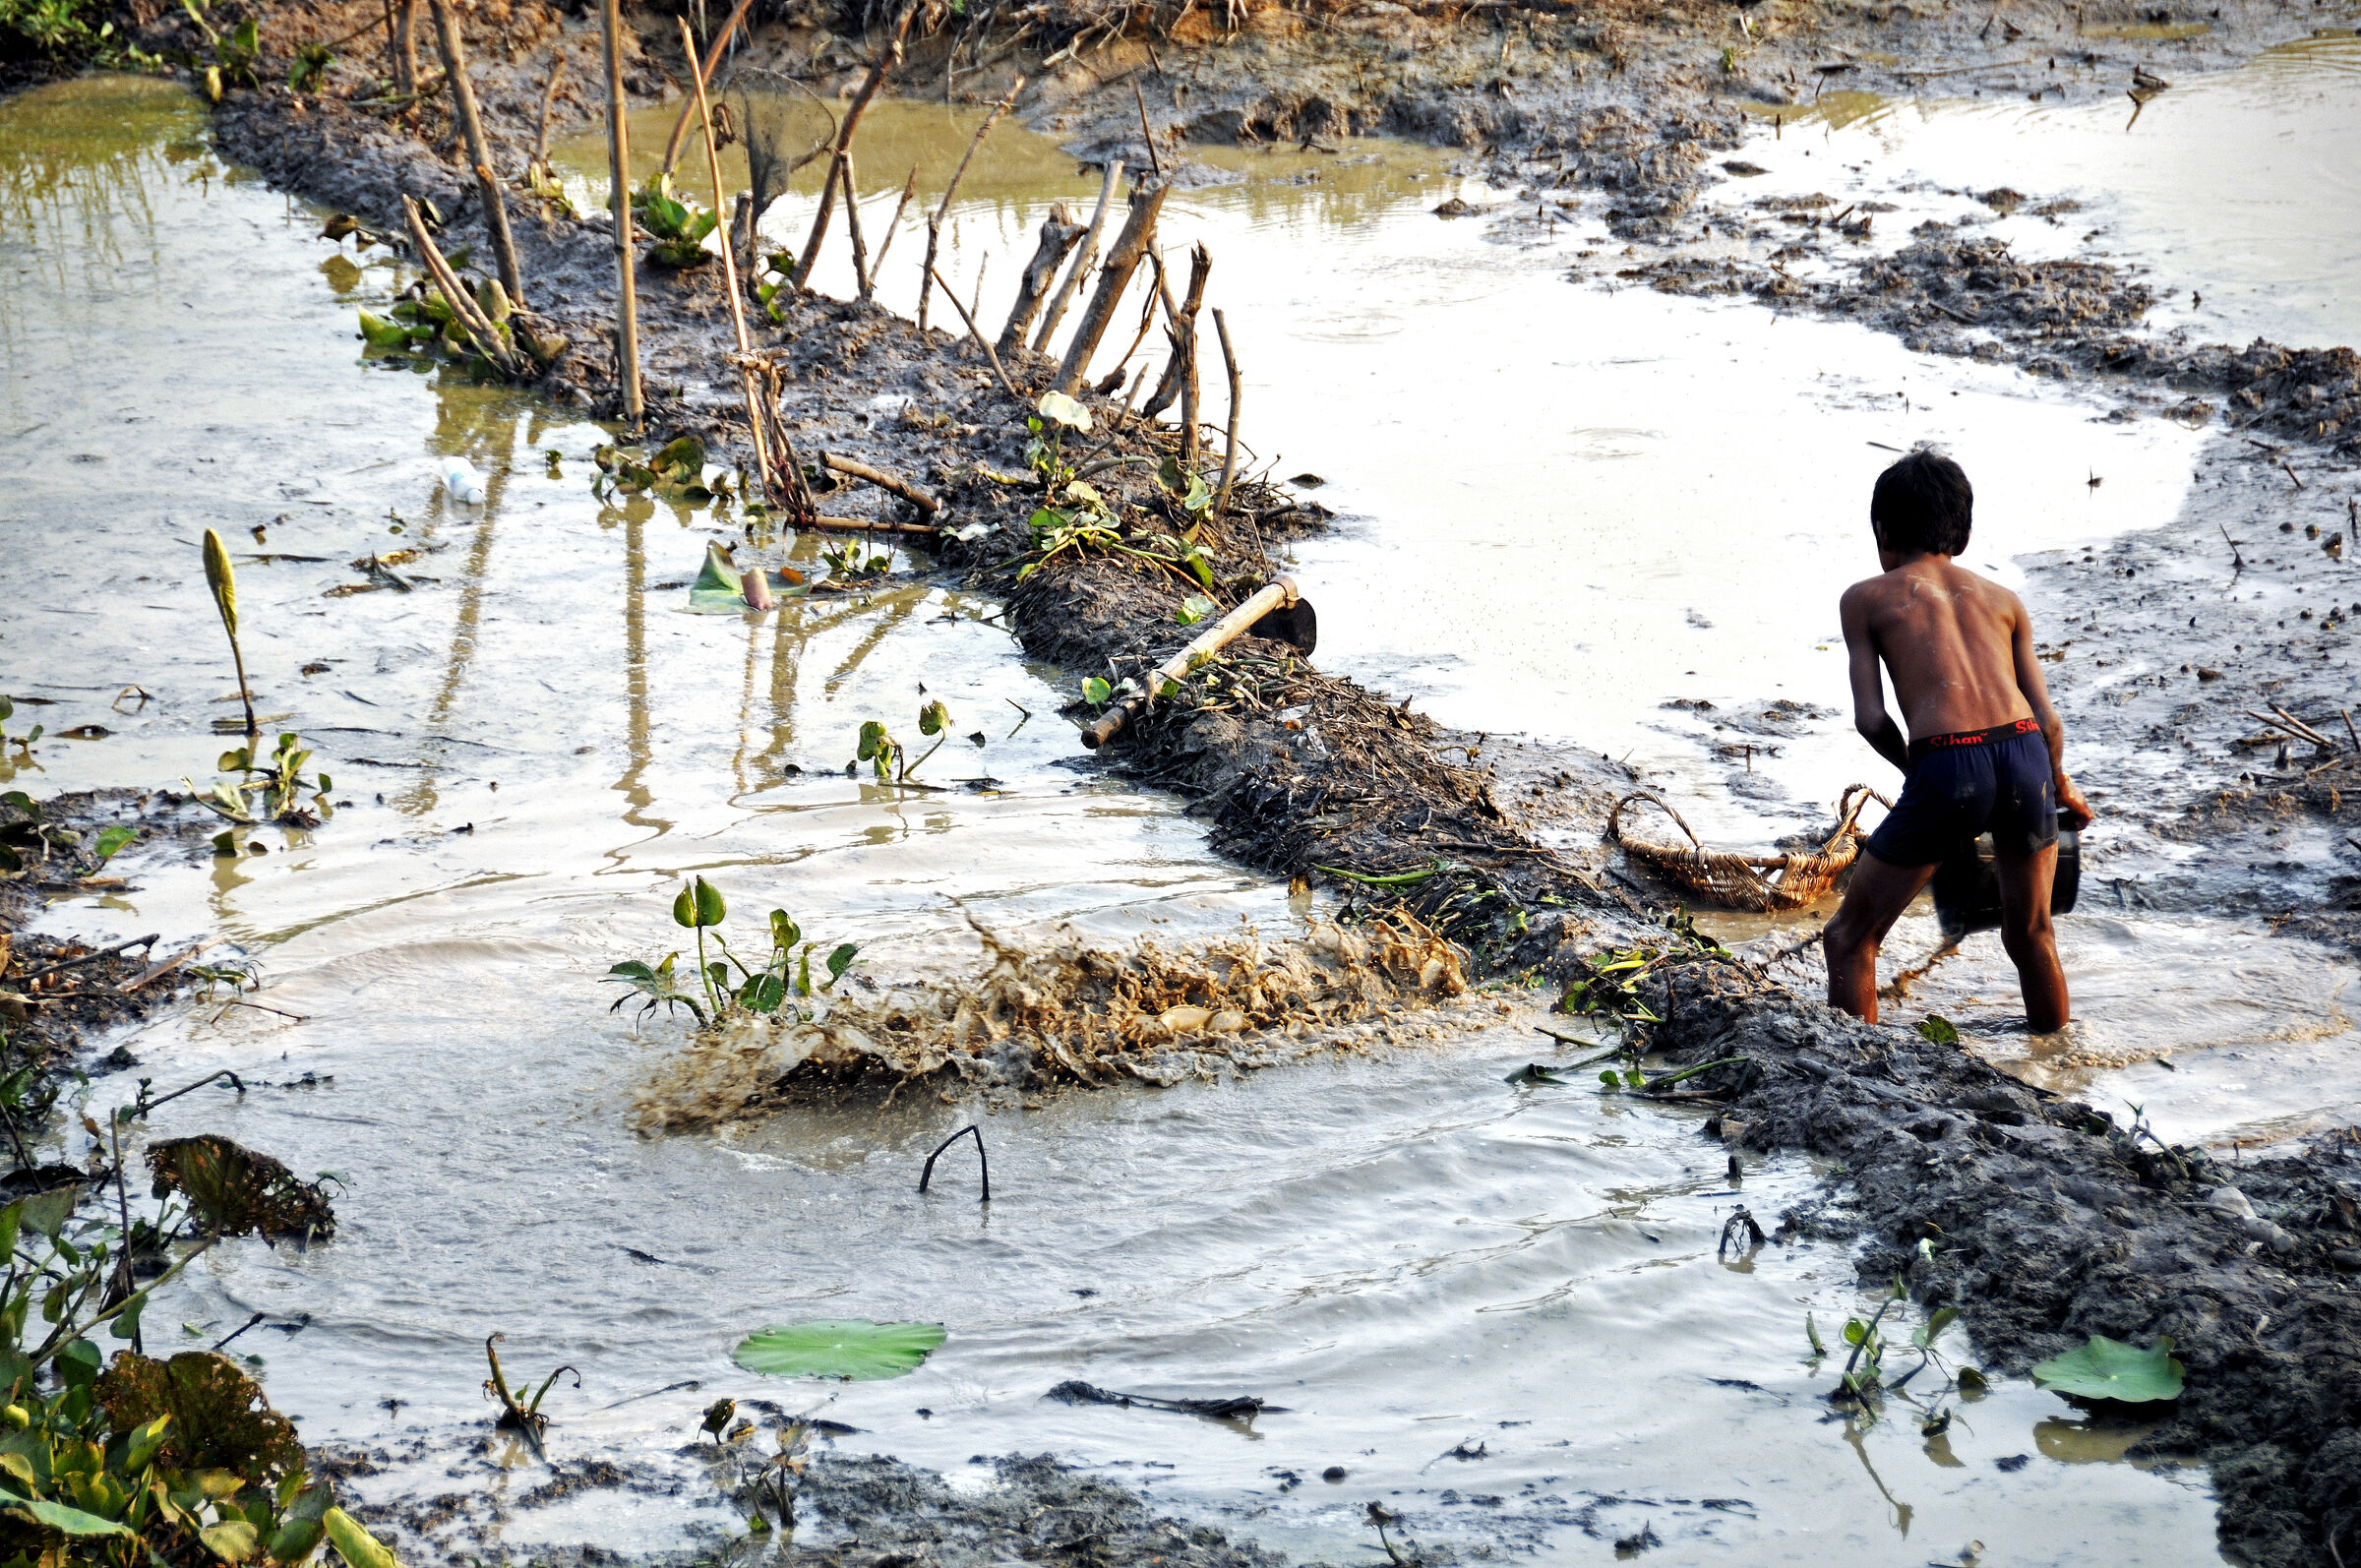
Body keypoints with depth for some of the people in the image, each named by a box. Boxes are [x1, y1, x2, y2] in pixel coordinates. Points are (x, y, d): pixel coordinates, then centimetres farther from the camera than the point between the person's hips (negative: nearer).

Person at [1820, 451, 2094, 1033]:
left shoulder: (1866, 598, 15)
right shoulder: (2002, 598, 23)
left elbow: (1870, 720, 6)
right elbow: (2048, 720, 17)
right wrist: (2062, 787, 35)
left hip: (1947, 768, -4)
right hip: (2025, 757, 4)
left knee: (1848, 939, 12)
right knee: (2031, 936, 24)